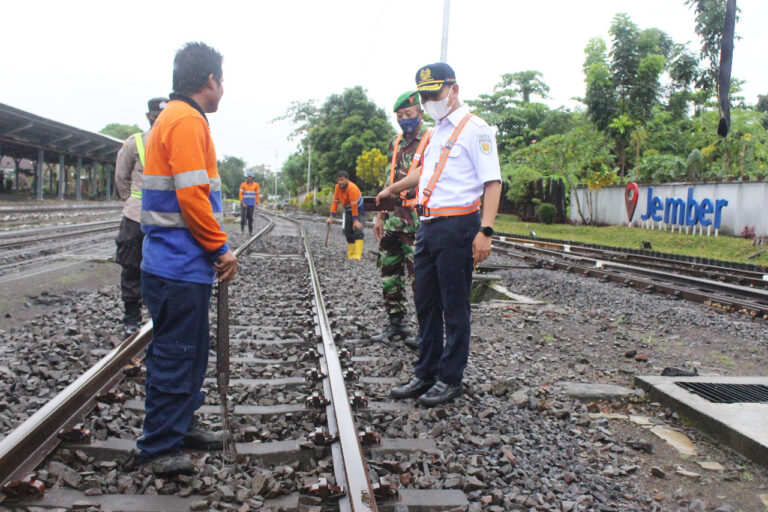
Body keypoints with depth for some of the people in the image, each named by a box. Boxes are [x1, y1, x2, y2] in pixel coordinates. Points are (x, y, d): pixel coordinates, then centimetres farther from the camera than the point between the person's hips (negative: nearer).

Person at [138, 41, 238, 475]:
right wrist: (221, 249, -12)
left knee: (190, 349, 18)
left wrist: (216, 247, 14)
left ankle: (180, 426, 31)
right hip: (181, 265, -10)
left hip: (183, 264, 10)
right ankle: (159, 447, 9)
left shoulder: (177, 118, 19)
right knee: (175, 354, -2)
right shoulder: (187, 121, -14)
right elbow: (192, 195, -22)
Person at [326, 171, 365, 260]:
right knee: (348, 233, 9)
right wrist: (331, 217, -11)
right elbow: (335, 201, -6)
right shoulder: (338, 187, -8)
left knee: (358, 231, -22)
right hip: (348, 211, 7)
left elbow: (354, 205, -29)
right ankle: (351, 255, 17)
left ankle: (357, 255, -30)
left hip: (359, 211, -7)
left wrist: (355, 220, -28)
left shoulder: (352, 187, -28)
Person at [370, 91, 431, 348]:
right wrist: (380, 216, 18)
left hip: (419, 220, -7)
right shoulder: (395, 144, 17)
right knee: (390, 273, 10)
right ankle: (396, 324, 22)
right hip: (394, 218, 7)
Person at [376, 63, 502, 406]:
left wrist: (485, 231, -23)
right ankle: (425, 374, 24)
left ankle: (450, 379, 12)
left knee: (454, 307, 0)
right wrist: (392, 188, 48)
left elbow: (492, 182, -14)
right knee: (425, 302, 12)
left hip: (456, 225, -9)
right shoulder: (437, 131, 19)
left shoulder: (474, 129, -7)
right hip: (428, 224, 9)